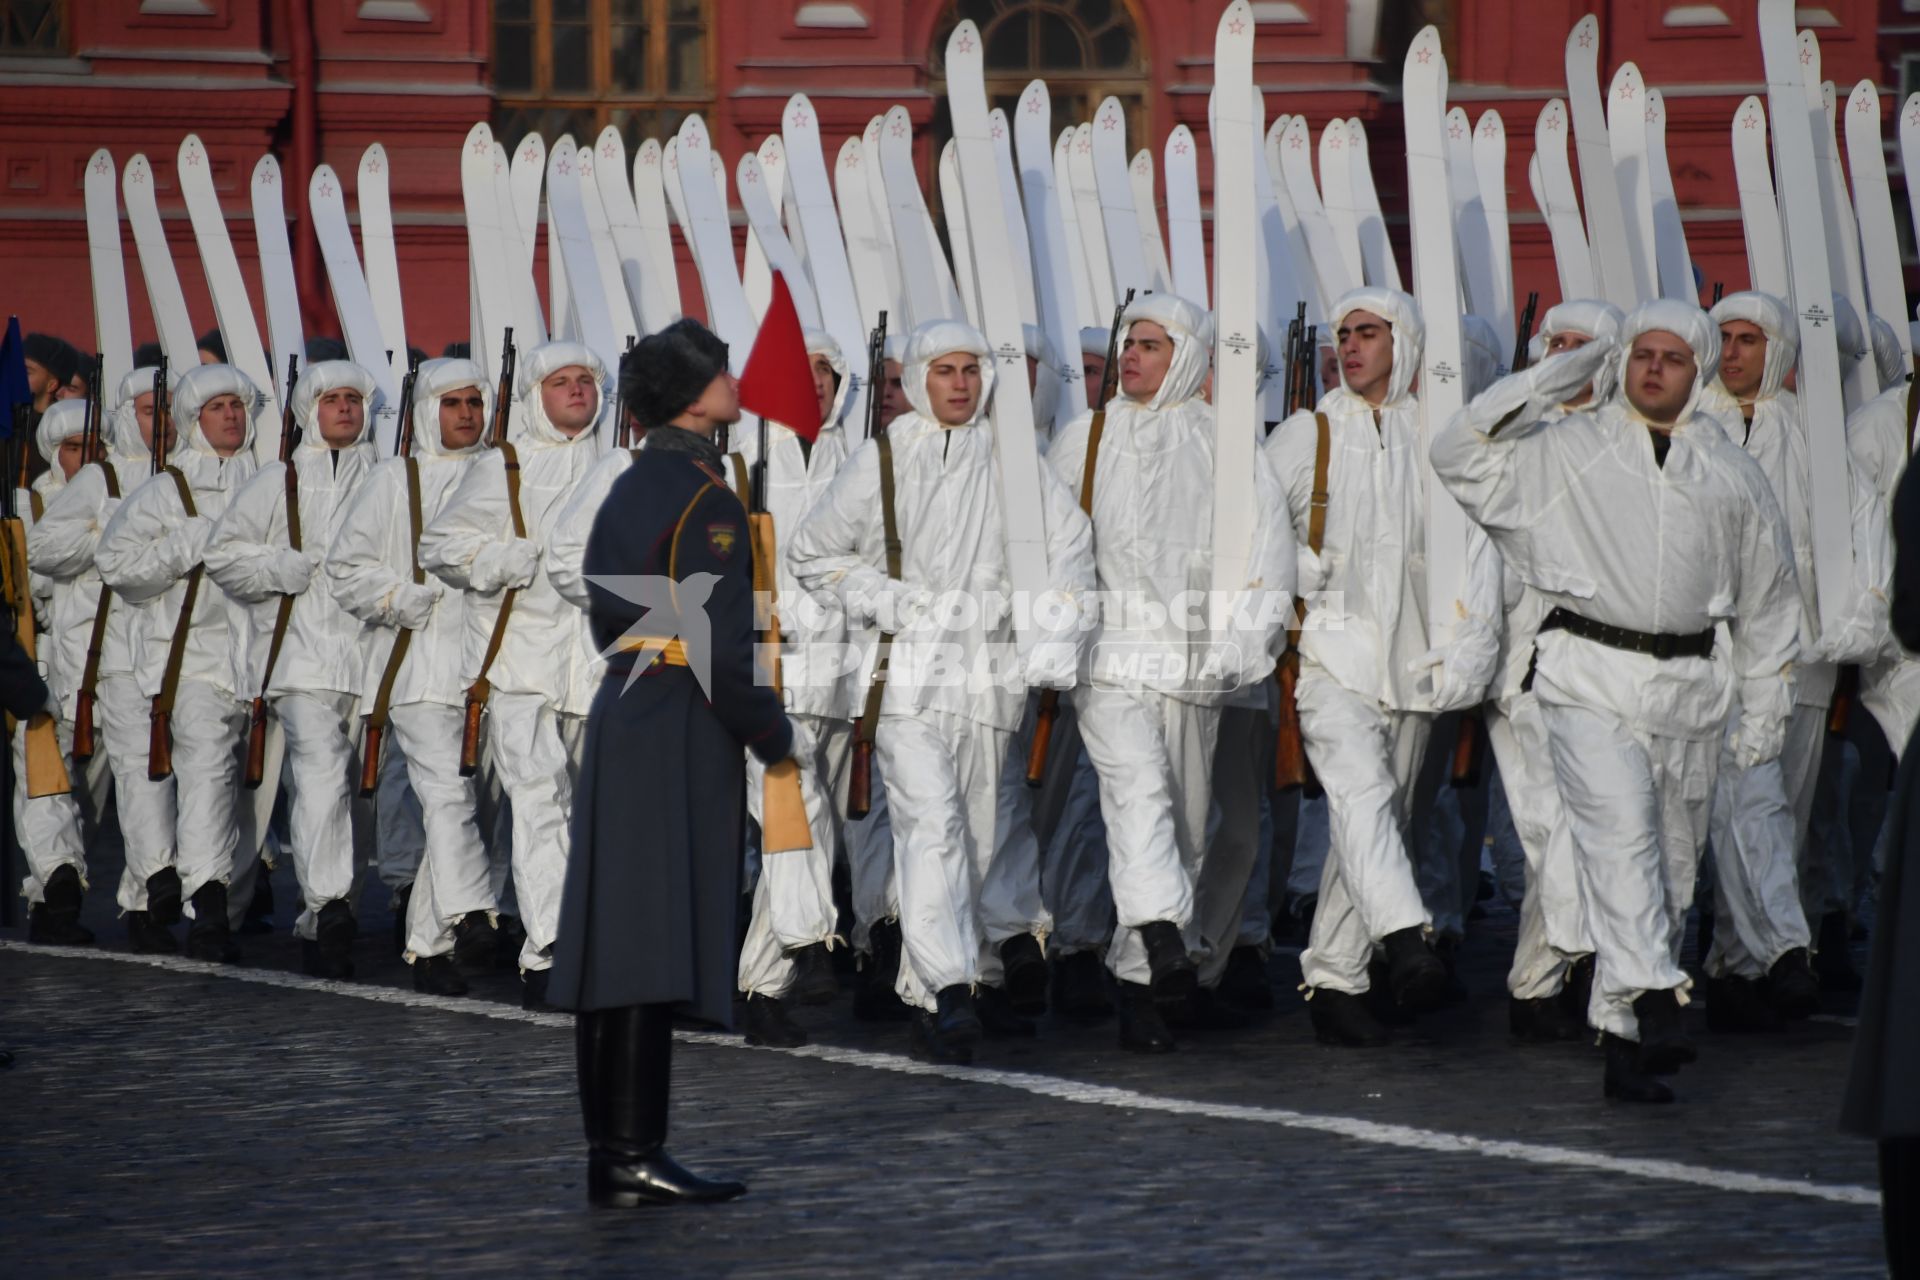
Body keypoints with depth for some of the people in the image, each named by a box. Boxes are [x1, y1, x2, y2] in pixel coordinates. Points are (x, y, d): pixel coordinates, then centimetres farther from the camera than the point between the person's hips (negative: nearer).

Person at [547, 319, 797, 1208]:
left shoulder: (627, 492, 14)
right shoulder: (704, 499, -14)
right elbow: (720, 645, -18)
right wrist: (777, 738, -7)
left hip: (618, 715, 9)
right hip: (682, 734, -9)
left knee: (614, 942, 9)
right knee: (658, 947, -8)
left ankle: (611, 1151, 13)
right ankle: (632, 1158, -8)